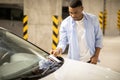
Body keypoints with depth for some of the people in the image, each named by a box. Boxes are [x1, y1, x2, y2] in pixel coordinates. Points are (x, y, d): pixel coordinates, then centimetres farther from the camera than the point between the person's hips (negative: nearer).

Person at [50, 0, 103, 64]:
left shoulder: (93, 19, -5)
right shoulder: (65, 23, -6)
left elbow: (98, 38, 1)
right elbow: (63, 41, -7)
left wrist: (96, 56, -6)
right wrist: (58, 50, -28)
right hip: (74, 61, 0)